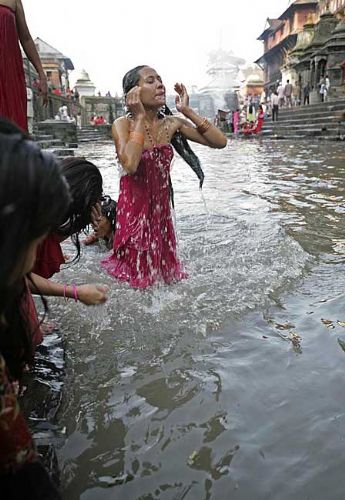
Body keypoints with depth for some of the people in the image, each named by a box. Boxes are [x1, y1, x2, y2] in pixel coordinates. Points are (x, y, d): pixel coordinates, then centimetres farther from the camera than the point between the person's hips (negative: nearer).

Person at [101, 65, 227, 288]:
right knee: (136, 278, 10)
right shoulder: (123, 124, -12)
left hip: (161, 209, 4)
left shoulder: (172, 123, -1)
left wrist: (187, 110, -8)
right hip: (134, 209, -4)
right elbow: (130, 164, -32)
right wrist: (140, 117, -23)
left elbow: (220, 142, -6)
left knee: (163, 271, 17)